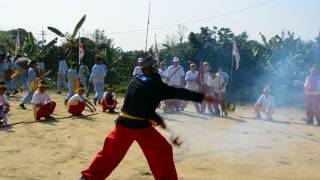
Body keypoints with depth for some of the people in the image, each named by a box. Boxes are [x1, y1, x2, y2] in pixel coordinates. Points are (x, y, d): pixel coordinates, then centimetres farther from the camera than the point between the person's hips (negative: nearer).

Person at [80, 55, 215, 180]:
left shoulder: (134, 82, 11)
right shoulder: (154, 85, -10)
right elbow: (178, 92, -12)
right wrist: (203, 97, -11)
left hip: (123, 123, 7)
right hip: (140, 126, -7)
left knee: (110, 151, 17)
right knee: (163, 150, 6)